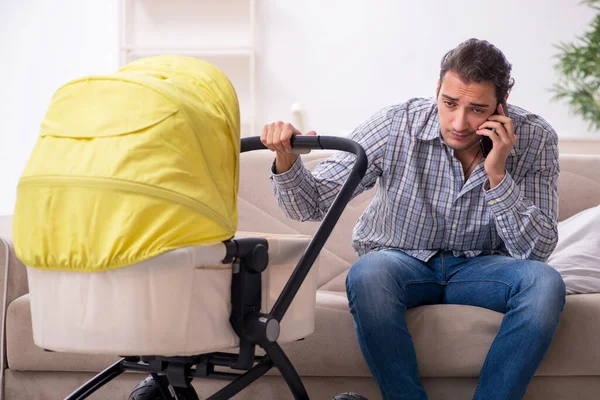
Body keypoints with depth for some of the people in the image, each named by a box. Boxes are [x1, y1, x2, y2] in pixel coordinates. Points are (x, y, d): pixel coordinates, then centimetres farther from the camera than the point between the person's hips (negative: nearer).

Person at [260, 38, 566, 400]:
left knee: (545, 283, -31)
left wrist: (497, 176, -28)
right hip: (402, 261, -1)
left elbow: (537, 250, -15)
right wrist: (287, 159, -38)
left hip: (478, 267, 1)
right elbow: (311, 204, -16)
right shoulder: (397, 126, -17)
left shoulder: (535, 140, -13)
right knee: (367, 275, -36)